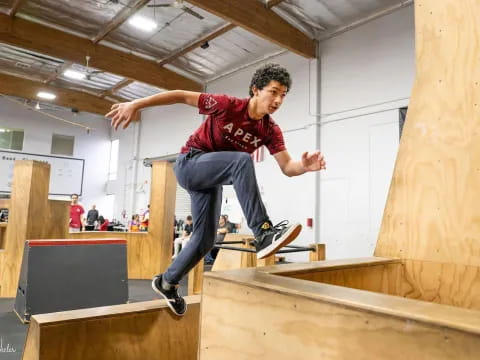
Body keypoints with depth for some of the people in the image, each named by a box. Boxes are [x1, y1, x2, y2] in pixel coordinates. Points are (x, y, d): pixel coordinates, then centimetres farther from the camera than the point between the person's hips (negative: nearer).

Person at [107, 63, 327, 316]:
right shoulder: (227, 105, -20)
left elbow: (287, 167, -13)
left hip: (211, 177, 6)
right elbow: (182, 96, -15)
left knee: (205, 239, 6)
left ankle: (167, 283, 28)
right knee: (242, 161, -34)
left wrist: (305, 166, -36)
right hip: (189, 163, -6)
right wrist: (136, 104, -19)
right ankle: (263, 234, -39)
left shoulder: (270, 130, -8)